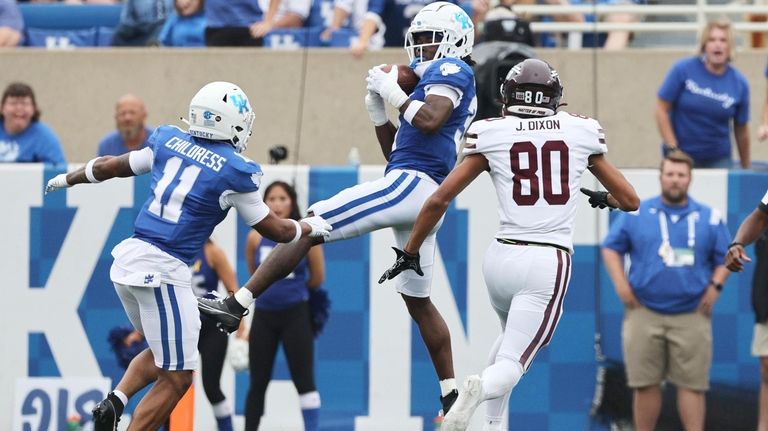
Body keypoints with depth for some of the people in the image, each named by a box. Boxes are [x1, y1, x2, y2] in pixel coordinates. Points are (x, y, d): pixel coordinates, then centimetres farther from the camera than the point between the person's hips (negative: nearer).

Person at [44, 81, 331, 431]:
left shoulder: (169, 141, 9)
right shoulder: (235, 172, -6)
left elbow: (108, 167, 22)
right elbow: (276, 231, 6)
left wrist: (67, 179, 40)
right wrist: (311, 227, 26)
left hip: (128, 258, 7)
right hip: (163, 270, -7)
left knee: (163, 354, 26)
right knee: (175, 379, 4)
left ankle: (115, 401, 4)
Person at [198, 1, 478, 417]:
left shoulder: (450, 70, 0)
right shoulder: (448, 82, 29)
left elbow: (429, 121, -21)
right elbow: (397, 151, 29)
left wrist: (394, 93, -8)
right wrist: (378, 111, 17)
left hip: (410, 182, -11)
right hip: (425, 196, 11)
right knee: (417, 299, 18)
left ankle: (237, 304, -22)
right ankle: (452, 397, 21)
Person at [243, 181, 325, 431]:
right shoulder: (255, 238, -2)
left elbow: (317, 278, 2)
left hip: (295, 315, -2)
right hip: (264, 316, 2)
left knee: (304, 380, -5)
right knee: (258, 382, 7)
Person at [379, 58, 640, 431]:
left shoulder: (491, 135, 3)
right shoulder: (581, 133, 6)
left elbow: (438, 200, 1)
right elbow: (630, 201, 14)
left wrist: (409, 253, 14)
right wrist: (603, 199, 37)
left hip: (502, 257, 2)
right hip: (549, 264, -2)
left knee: (514, 336, 31)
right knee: (511, 366, 0)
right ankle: (481, 389, -34)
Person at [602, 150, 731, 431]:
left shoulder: (710, 218, 8)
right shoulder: (636, 214, 6)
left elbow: (726, 257, 13)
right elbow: (611, 248, 10)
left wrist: (715, 286, -2)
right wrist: (620, 284, -2)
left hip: (691, 315, 0)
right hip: (644, 313, 0)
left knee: (691, 384, -4)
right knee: (645, 384, 2)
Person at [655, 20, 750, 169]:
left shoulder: (739, 83, -1)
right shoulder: (683, 69, -7)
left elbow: (741, 130, 7)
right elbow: (661, 110, -4)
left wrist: (746, 167, 12)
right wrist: (672, 150, -9)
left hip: (718, 160, 2)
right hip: (681, 156, -1)